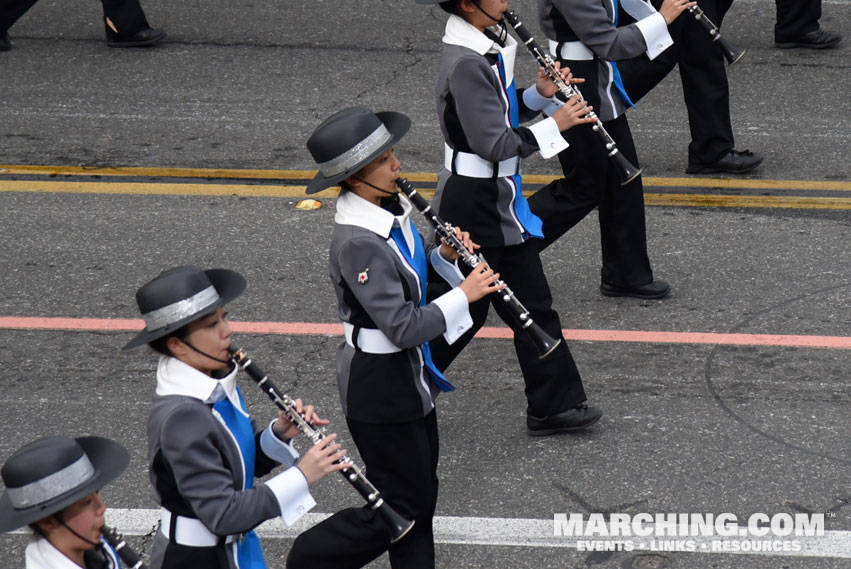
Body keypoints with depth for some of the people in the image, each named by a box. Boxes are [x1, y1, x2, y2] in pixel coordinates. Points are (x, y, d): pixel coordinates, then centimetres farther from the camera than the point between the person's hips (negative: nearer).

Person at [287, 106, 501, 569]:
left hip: (410, 374, 9)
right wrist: (464, 294, -22)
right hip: (379, 387, -9)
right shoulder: (358, 243, -29)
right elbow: (403, 327, -29)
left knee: (419, 496, 17)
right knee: (403, 507, 4)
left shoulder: (390, 209, -1)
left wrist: (444, 256, -2)